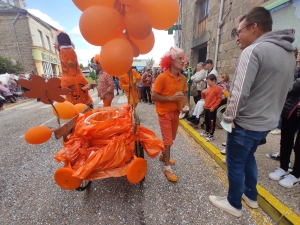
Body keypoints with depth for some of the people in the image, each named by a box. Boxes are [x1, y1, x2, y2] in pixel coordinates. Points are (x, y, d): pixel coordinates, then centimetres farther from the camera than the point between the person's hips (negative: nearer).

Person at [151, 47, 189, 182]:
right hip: (164, 113, -7)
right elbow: (154, 97, -18)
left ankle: (163, 156, 42)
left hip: (176, 112, 7)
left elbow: (184, 94, 12)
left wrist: (186, 104, -8)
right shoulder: (162, 77, -18)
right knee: (167, 139, 0)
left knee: (171, 138, 19)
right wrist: (171, 98, -25)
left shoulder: (183, 78, 1)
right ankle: (167, 168, 16)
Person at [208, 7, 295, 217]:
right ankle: (251, 196, 43)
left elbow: (240, 92, -24)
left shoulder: (254, 50, -18)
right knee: (248, 157, 26)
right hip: (268, 122, 9)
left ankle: (234, 203, 30)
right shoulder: (289, 53, 10)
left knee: (235, 163, 10)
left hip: (245, 123, -9)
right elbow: (286, 88, 16)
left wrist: (228, 117, -11)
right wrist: (269, 111, 22)